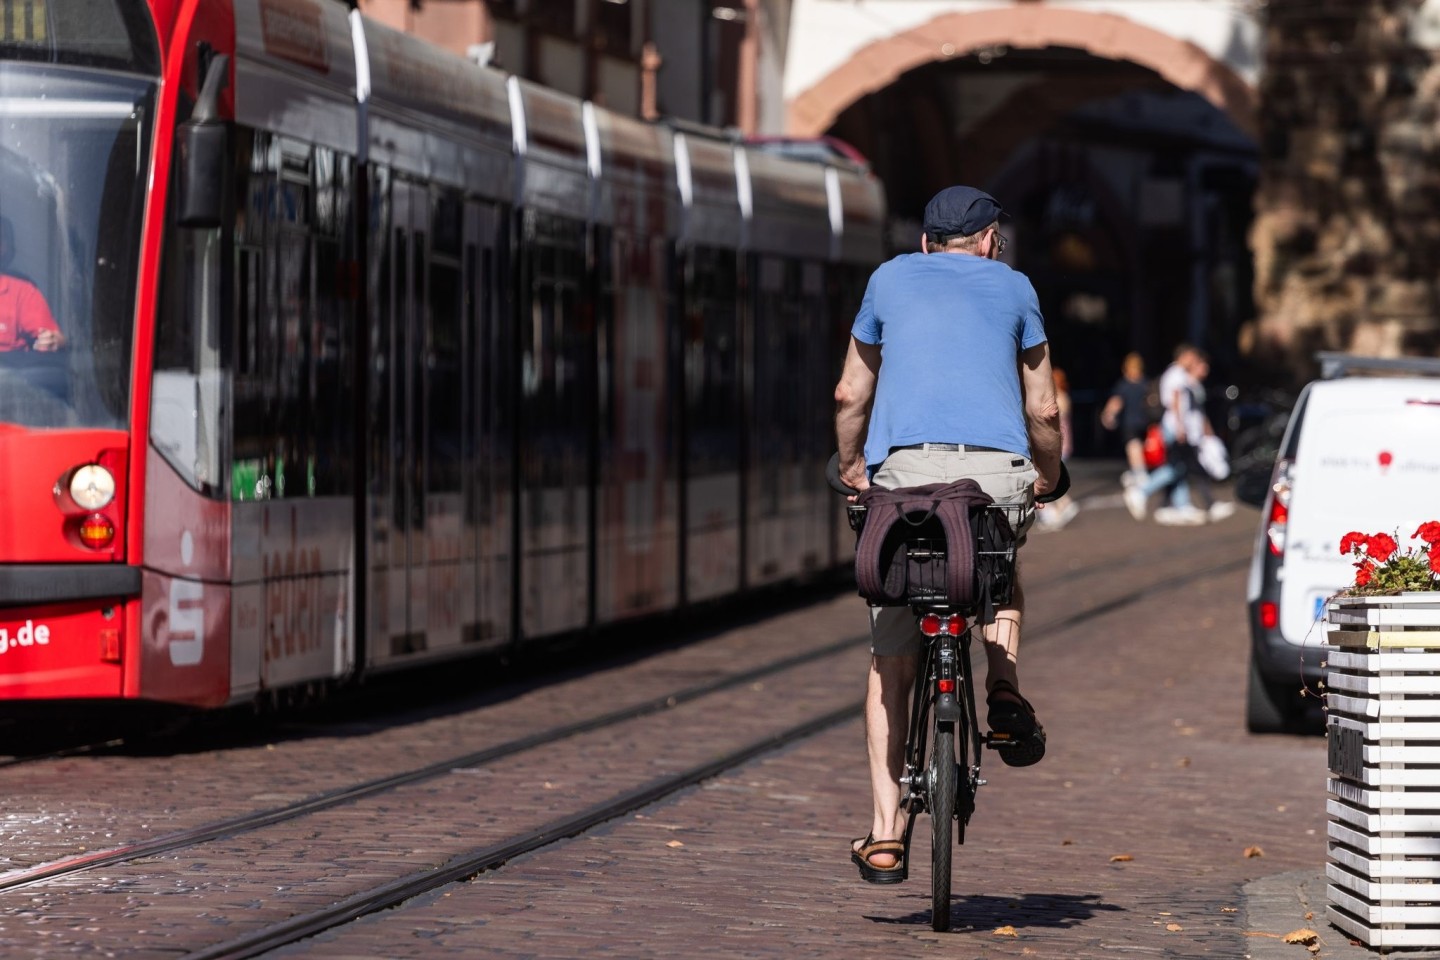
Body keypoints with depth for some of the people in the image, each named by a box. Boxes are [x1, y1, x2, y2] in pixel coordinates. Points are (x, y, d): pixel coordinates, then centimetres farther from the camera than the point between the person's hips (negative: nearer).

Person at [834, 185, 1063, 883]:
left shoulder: (890, 279, 21)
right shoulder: (1012, 287, 19)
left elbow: (851, 396, 24)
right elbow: (1043, 411, 19)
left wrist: (852, 469, 40)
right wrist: (1049, 474, 37)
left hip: (905, 468, 0)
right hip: (998, 471, 0)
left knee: (891, 662, 6)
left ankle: (886, 834, -1)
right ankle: (1003, 689, 10)